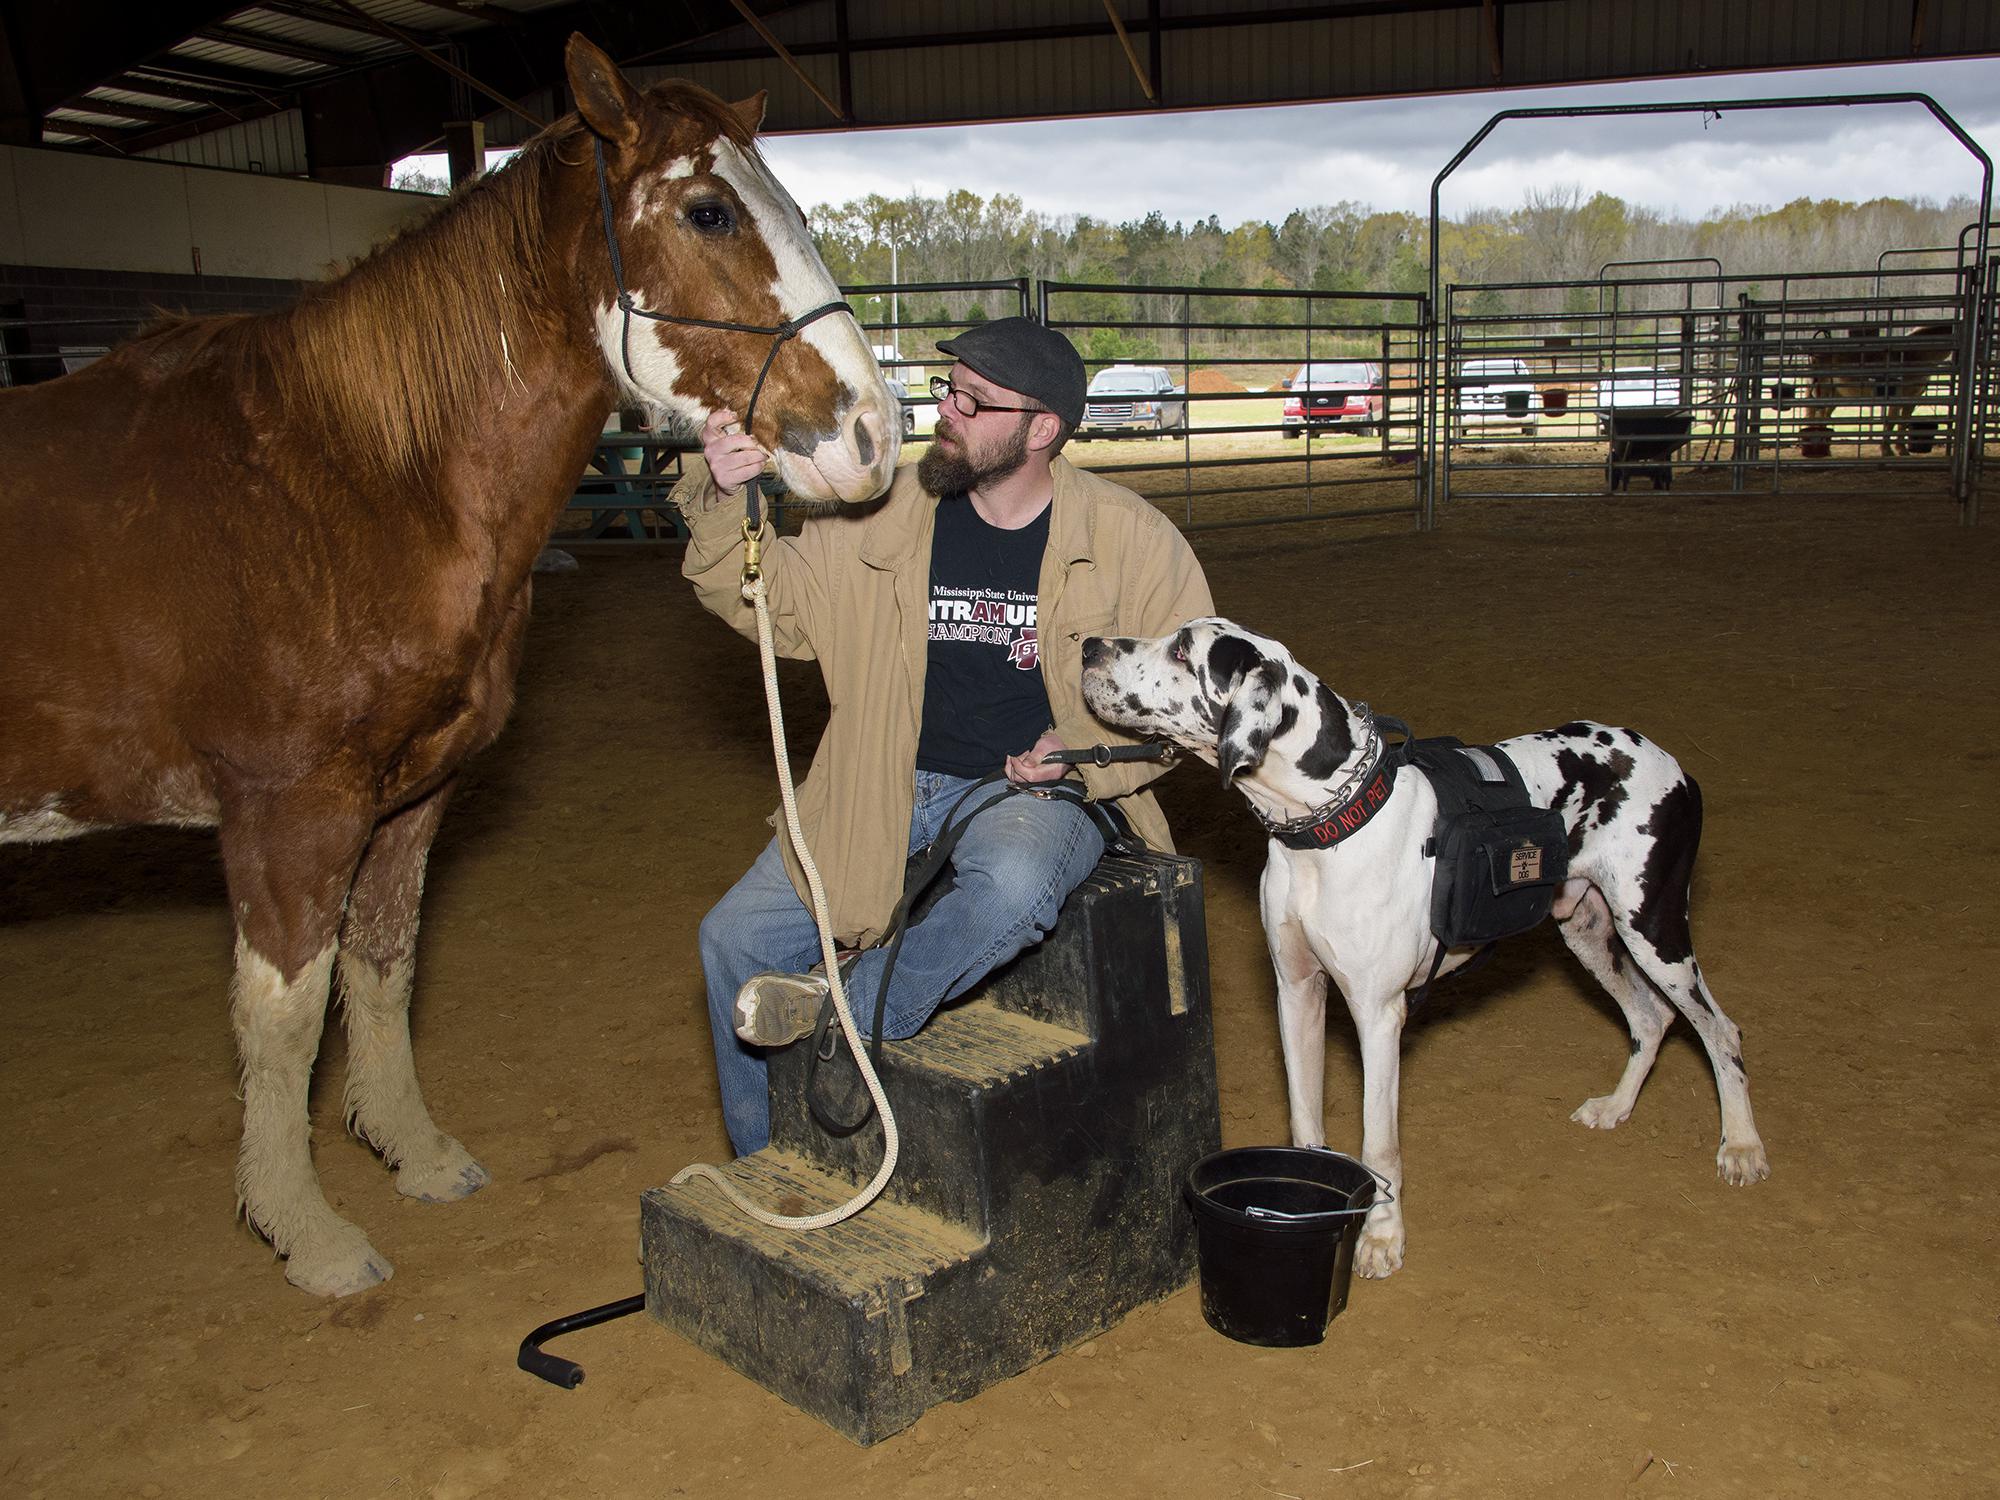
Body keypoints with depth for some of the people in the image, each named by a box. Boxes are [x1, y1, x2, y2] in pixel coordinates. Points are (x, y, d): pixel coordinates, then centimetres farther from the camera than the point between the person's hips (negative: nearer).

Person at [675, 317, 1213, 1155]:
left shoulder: (1132, 539, -4)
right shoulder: (888, 514, 2)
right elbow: (769, 601, 5)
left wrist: (1082, 752, -15)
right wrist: (723, 505, -14)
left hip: (1036, 790, -3)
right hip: (890, 789, 4)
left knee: (1010, 884, -40)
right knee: (736, 939, -7)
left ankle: (846, 1009, -19)